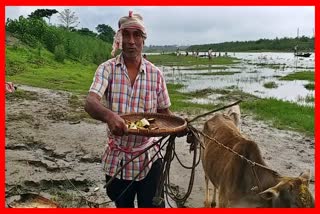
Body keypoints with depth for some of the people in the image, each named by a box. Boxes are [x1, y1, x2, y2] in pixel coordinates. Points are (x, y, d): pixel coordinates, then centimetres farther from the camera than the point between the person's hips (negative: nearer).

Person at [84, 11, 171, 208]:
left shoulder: (156, 74, -3)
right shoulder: (107, 69, -8)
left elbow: (164, 111, 6)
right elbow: (90, 103, -23)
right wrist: (109, 115, -44)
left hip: (149, 158, 0)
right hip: (117, 158, 0)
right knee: (122, 205, 19)